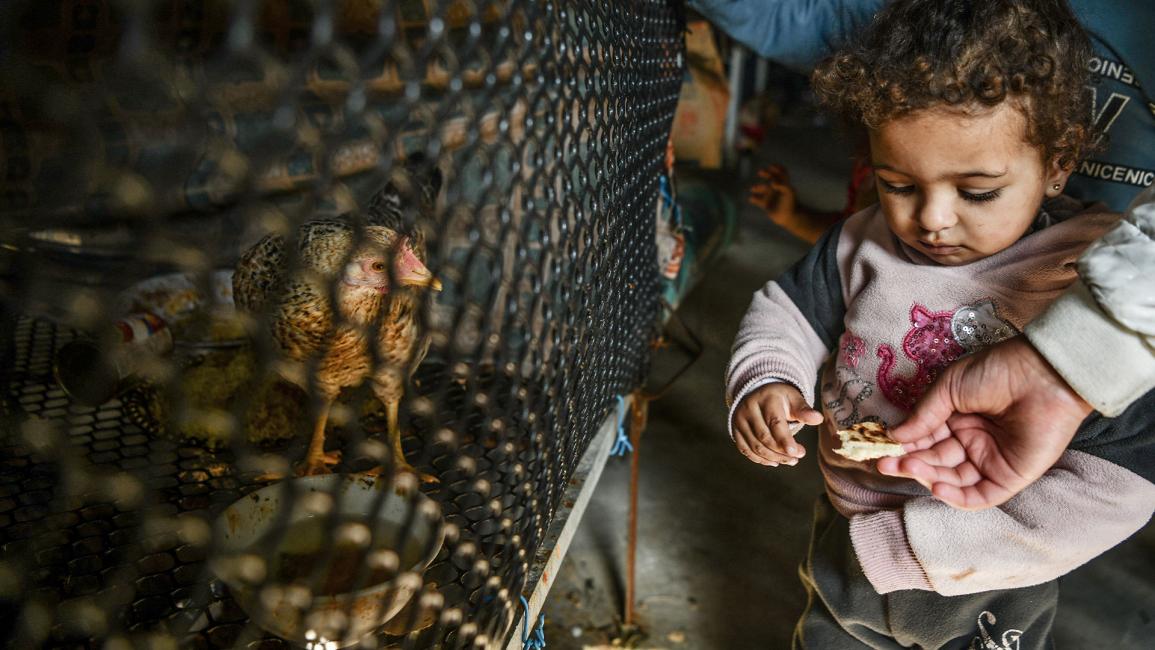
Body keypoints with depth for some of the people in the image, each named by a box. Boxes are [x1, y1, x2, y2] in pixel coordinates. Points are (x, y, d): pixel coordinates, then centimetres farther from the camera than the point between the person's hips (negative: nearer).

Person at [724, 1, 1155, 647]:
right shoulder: (865, 244, -14)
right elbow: (788, 311, 1)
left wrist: (912, 543, -30)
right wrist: (764, 381, -22)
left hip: (988, 595, -3)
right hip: (846, 544, 4)